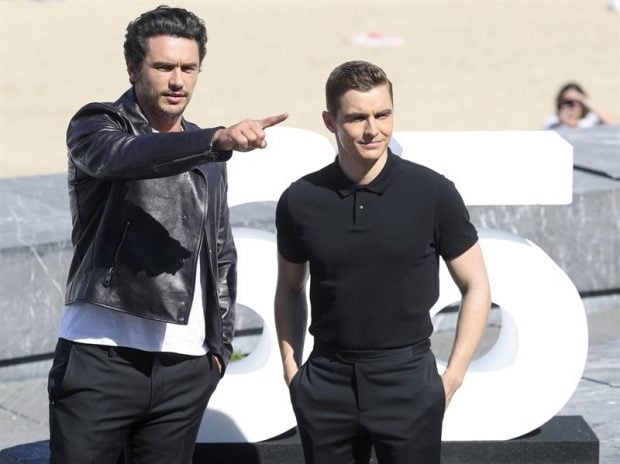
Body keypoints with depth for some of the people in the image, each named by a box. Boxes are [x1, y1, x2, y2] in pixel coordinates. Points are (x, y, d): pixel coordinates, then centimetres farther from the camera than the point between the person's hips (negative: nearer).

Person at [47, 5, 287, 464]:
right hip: (101, 355, -5)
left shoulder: (207, 157, 16)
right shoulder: (96, 126, -1)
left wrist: (220, 344, 13)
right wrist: (218, 140, -39)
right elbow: (126, 156, -25)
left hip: (186, 365, 5)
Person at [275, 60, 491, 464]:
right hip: (326, 382, 2)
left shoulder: (433, 193, -5)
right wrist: (291, 367, 6)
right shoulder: (301, 200, 0)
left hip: (407, 380, -2)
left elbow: (476, 287, 2)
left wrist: (452, 378, -4)